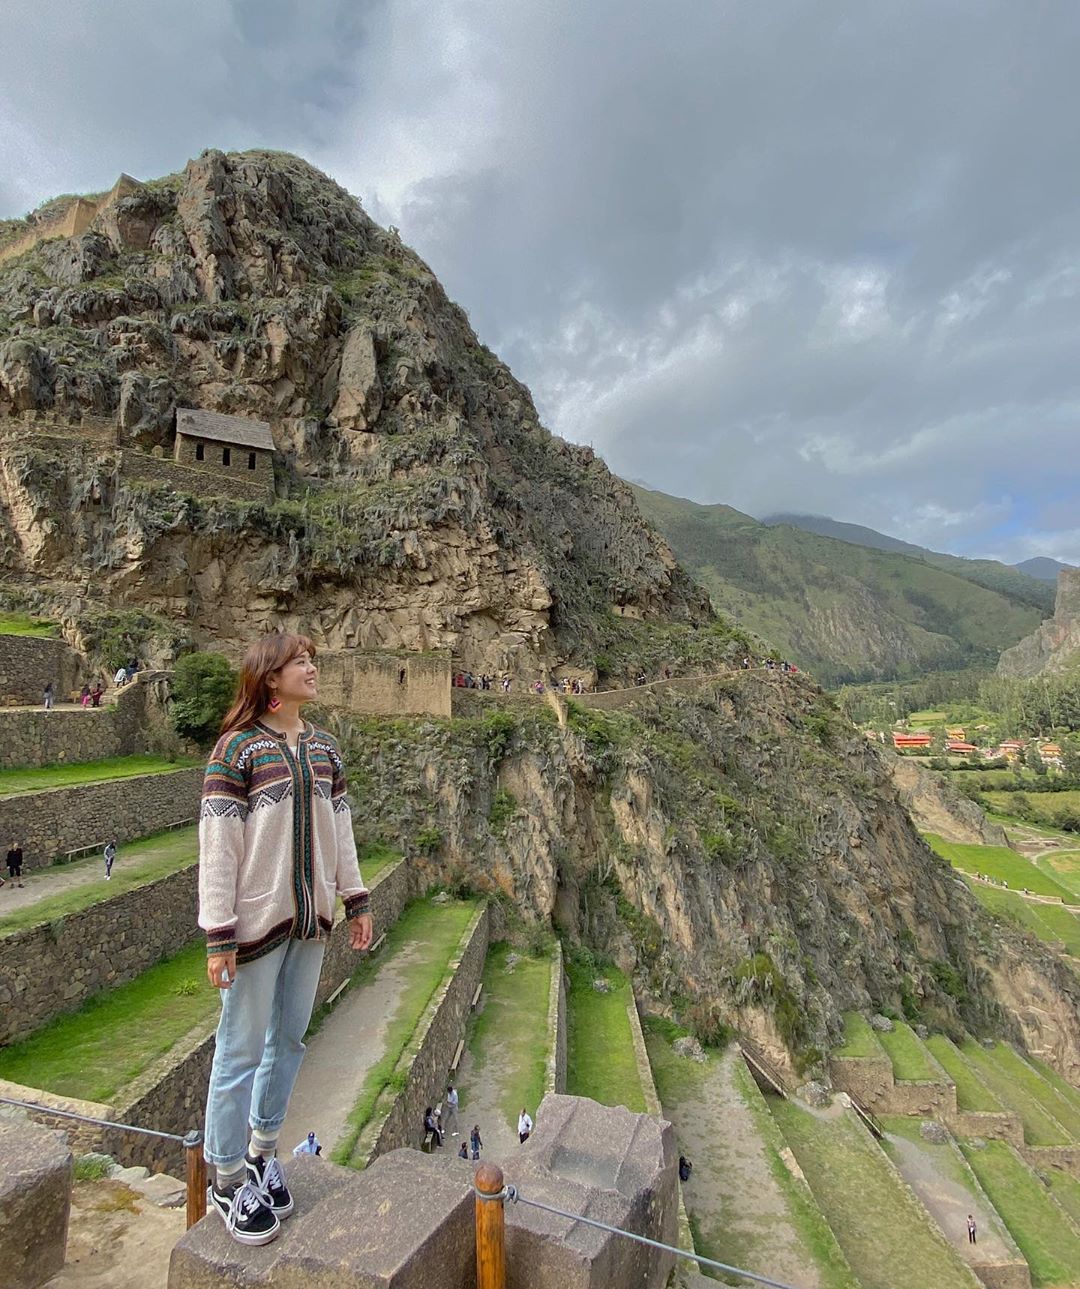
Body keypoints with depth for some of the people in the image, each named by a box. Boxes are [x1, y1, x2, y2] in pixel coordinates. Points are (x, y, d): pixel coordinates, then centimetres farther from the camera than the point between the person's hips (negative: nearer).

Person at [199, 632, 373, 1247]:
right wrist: (219, 935, -14)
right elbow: (217, 846, -13)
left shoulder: (325, 746, 5)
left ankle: (262, 1155, 38)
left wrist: (356, 900, 10)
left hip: (311, 919, 6)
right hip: (258, 920, -5)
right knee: (242, 1051, 8)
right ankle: (227, 1180, 29)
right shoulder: (237, 747, -13)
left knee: (289, 1040, 17)